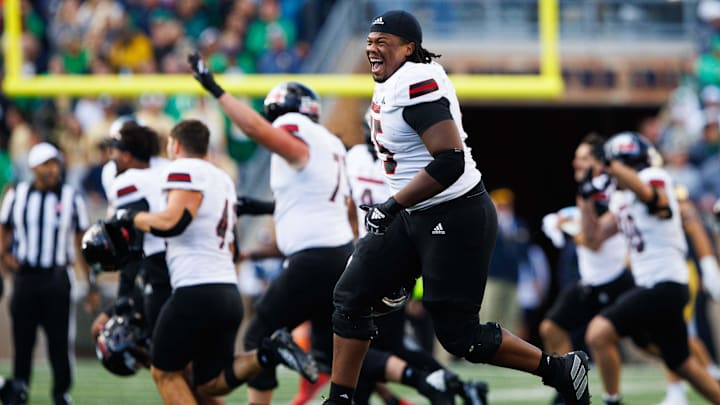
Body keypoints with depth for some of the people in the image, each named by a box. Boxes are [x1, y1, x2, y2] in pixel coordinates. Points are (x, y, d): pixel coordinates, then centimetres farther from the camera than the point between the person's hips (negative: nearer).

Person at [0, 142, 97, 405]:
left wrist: (91, 284, 3)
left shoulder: (71, 199, 3)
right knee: (22, 337, 5)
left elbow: (81, 244, 6)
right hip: (25, 276, 1)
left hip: (57, 278, -1)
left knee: (60, 340, -3)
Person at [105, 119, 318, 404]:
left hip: (197, 292, -8)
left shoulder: (185, 170, -6)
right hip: (229, 292, 8)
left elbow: (172, 223, -21)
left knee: (165, 373, 6)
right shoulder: (223, 180, 21)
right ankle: (269, 354, -8)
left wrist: (131, 218, -5)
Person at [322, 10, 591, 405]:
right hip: (414, 219, 10)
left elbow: (449, 162, -29)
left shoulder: (416, 84, -21)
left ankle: (561, 370, 11)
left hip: (457, 219, -10)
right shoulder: (388, 86, 10)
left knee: (458, 335, -4)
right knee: (351, 297, 5)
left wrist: (391, 207, -25)